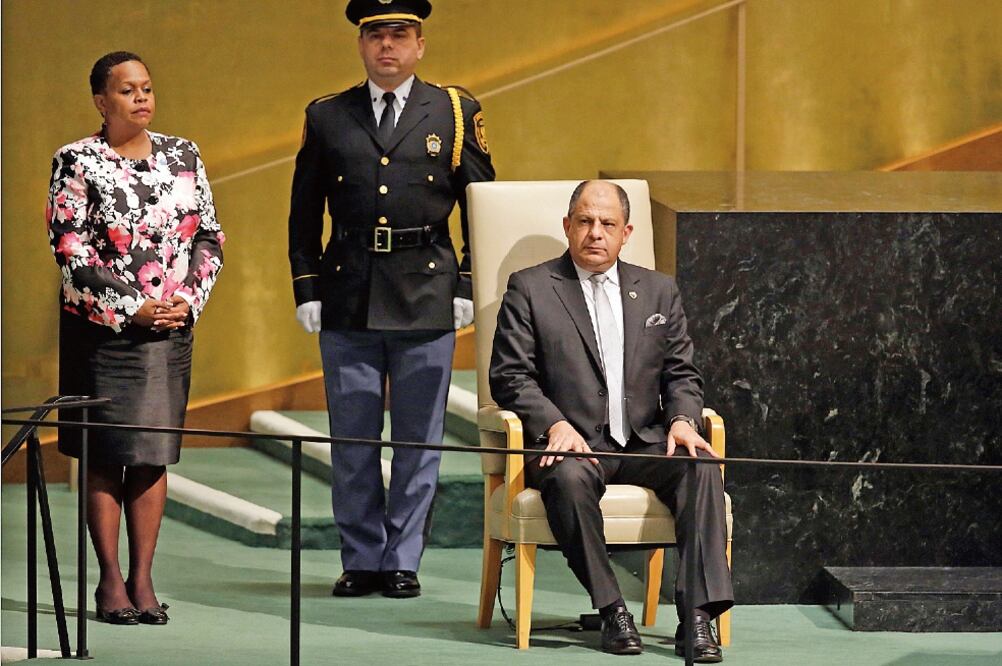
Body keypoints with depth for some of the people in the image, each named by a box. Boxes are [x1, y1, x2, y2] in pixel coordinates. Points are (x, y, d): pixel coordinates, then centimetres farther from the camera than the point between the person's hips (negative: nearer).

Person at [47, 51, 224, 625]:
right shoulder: (78, 163, -4)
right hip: (104, 329, -3)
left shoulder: (183, 156, 8)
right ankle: (111, 581, 4)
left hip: (173, 323, 3)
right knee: (106, 455, -1)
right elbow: (71, 252, -9)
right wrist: (132, 308, -13)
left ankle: (143, 579, 8)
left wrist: (188, 301, -5)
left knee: (154, 453, 4)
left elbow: (209, 237, 9)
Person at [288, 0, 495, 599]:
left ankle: (403, 562, 9)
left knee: (418, 440, 2)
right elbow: (304, 213, 12)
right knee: (353, 440, 4)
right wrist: (307, 290, 4)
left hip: (427, 299, -1)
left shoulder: (456, 115, 6)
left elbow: (481, 208, 8)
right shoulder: (327, 118, 8)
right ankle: (362, 560, 12)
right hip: (347, 300, 1)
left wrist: (468, 288, 1)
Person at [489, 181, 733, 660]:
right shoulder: (529, 289, 7)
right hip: (572, 443, -3)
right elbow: (510, 376, -1)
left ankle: (698, 615, -30)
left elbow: (681, 373, 16)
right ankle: (610, 610, -27)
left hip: (645, 442, 3)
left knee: (702, 467, -27)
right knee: (570, 479, -37)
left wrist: (683, 419, -7)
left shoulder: (658, 291, 18)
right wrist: (555, 425, -18)